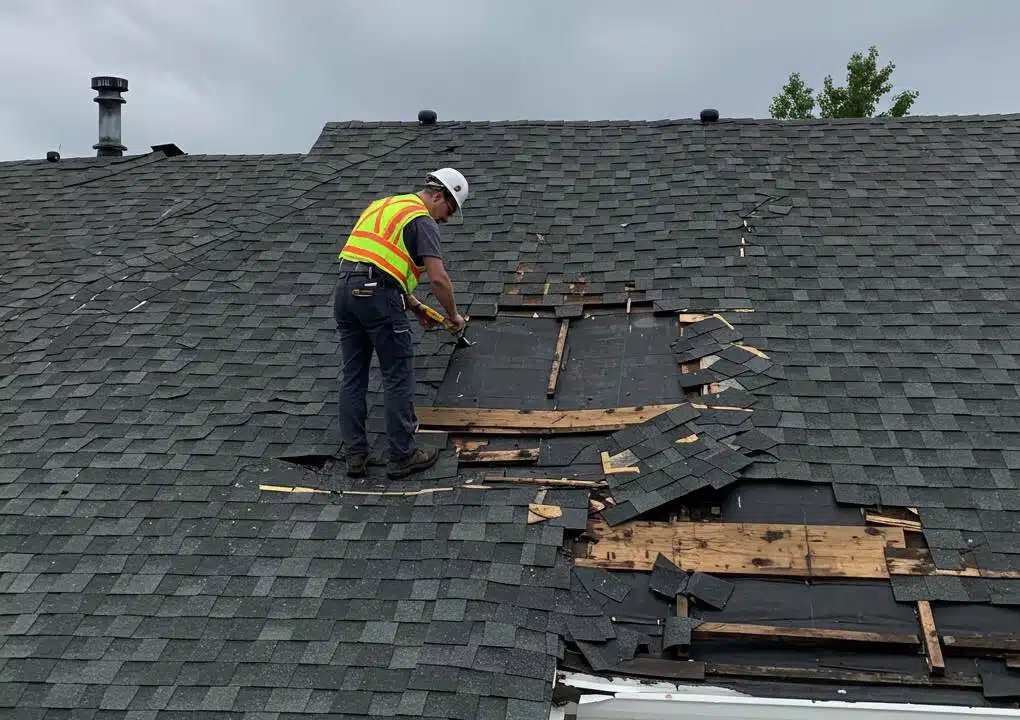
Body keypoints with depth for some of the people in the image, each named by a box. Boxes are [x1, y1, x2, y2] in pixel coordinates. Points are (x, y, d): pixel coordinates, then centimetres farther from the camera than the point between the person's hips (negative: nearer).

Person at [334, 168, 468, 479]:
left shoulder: (384, 205, 26)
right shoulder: (422, 220, 0)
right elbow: (438, 278, -10)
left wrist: (416, 307, 30)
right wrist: (453, 315, 7)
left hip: (344, 289, 8)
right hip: (377, 295, -8)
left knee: (353, 376, 12)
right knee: (398, 377, 1)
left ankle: (354, 454, 16)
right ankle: (402, 456, 8)